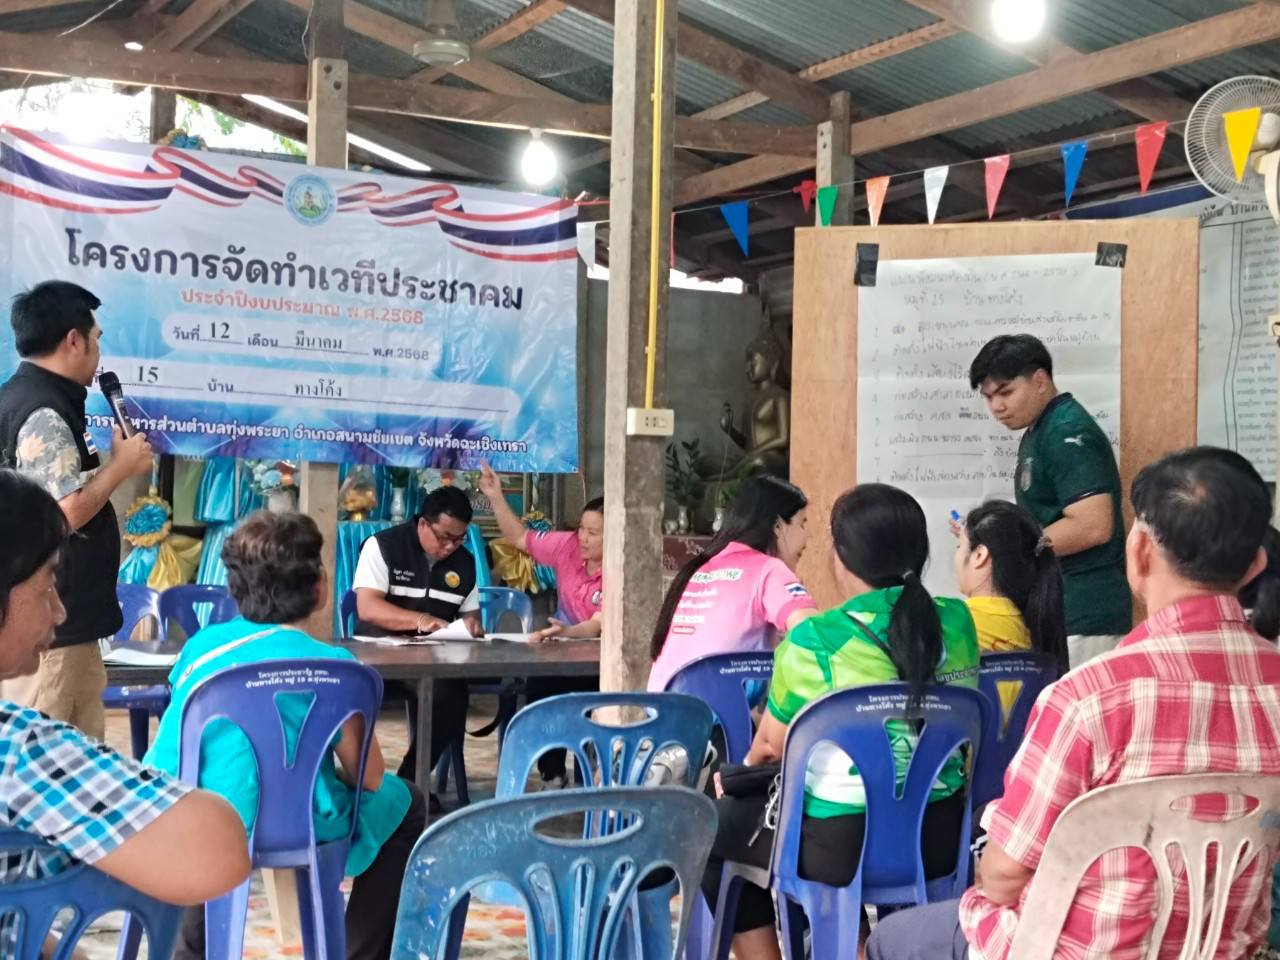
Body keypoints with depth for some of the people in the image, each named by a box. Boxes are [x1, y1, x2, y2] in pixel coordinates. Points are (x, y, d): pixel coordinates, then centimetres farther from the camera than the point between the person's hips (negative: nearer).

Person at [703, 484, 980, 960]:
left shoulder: (815, 639, -16)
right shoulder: (958, 623, -1)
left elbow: (773, 746, -4)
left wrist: (746, 766, 20)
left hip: (842, 846, -6)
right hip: (940, 837, 6)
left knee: (716, 825, 18)